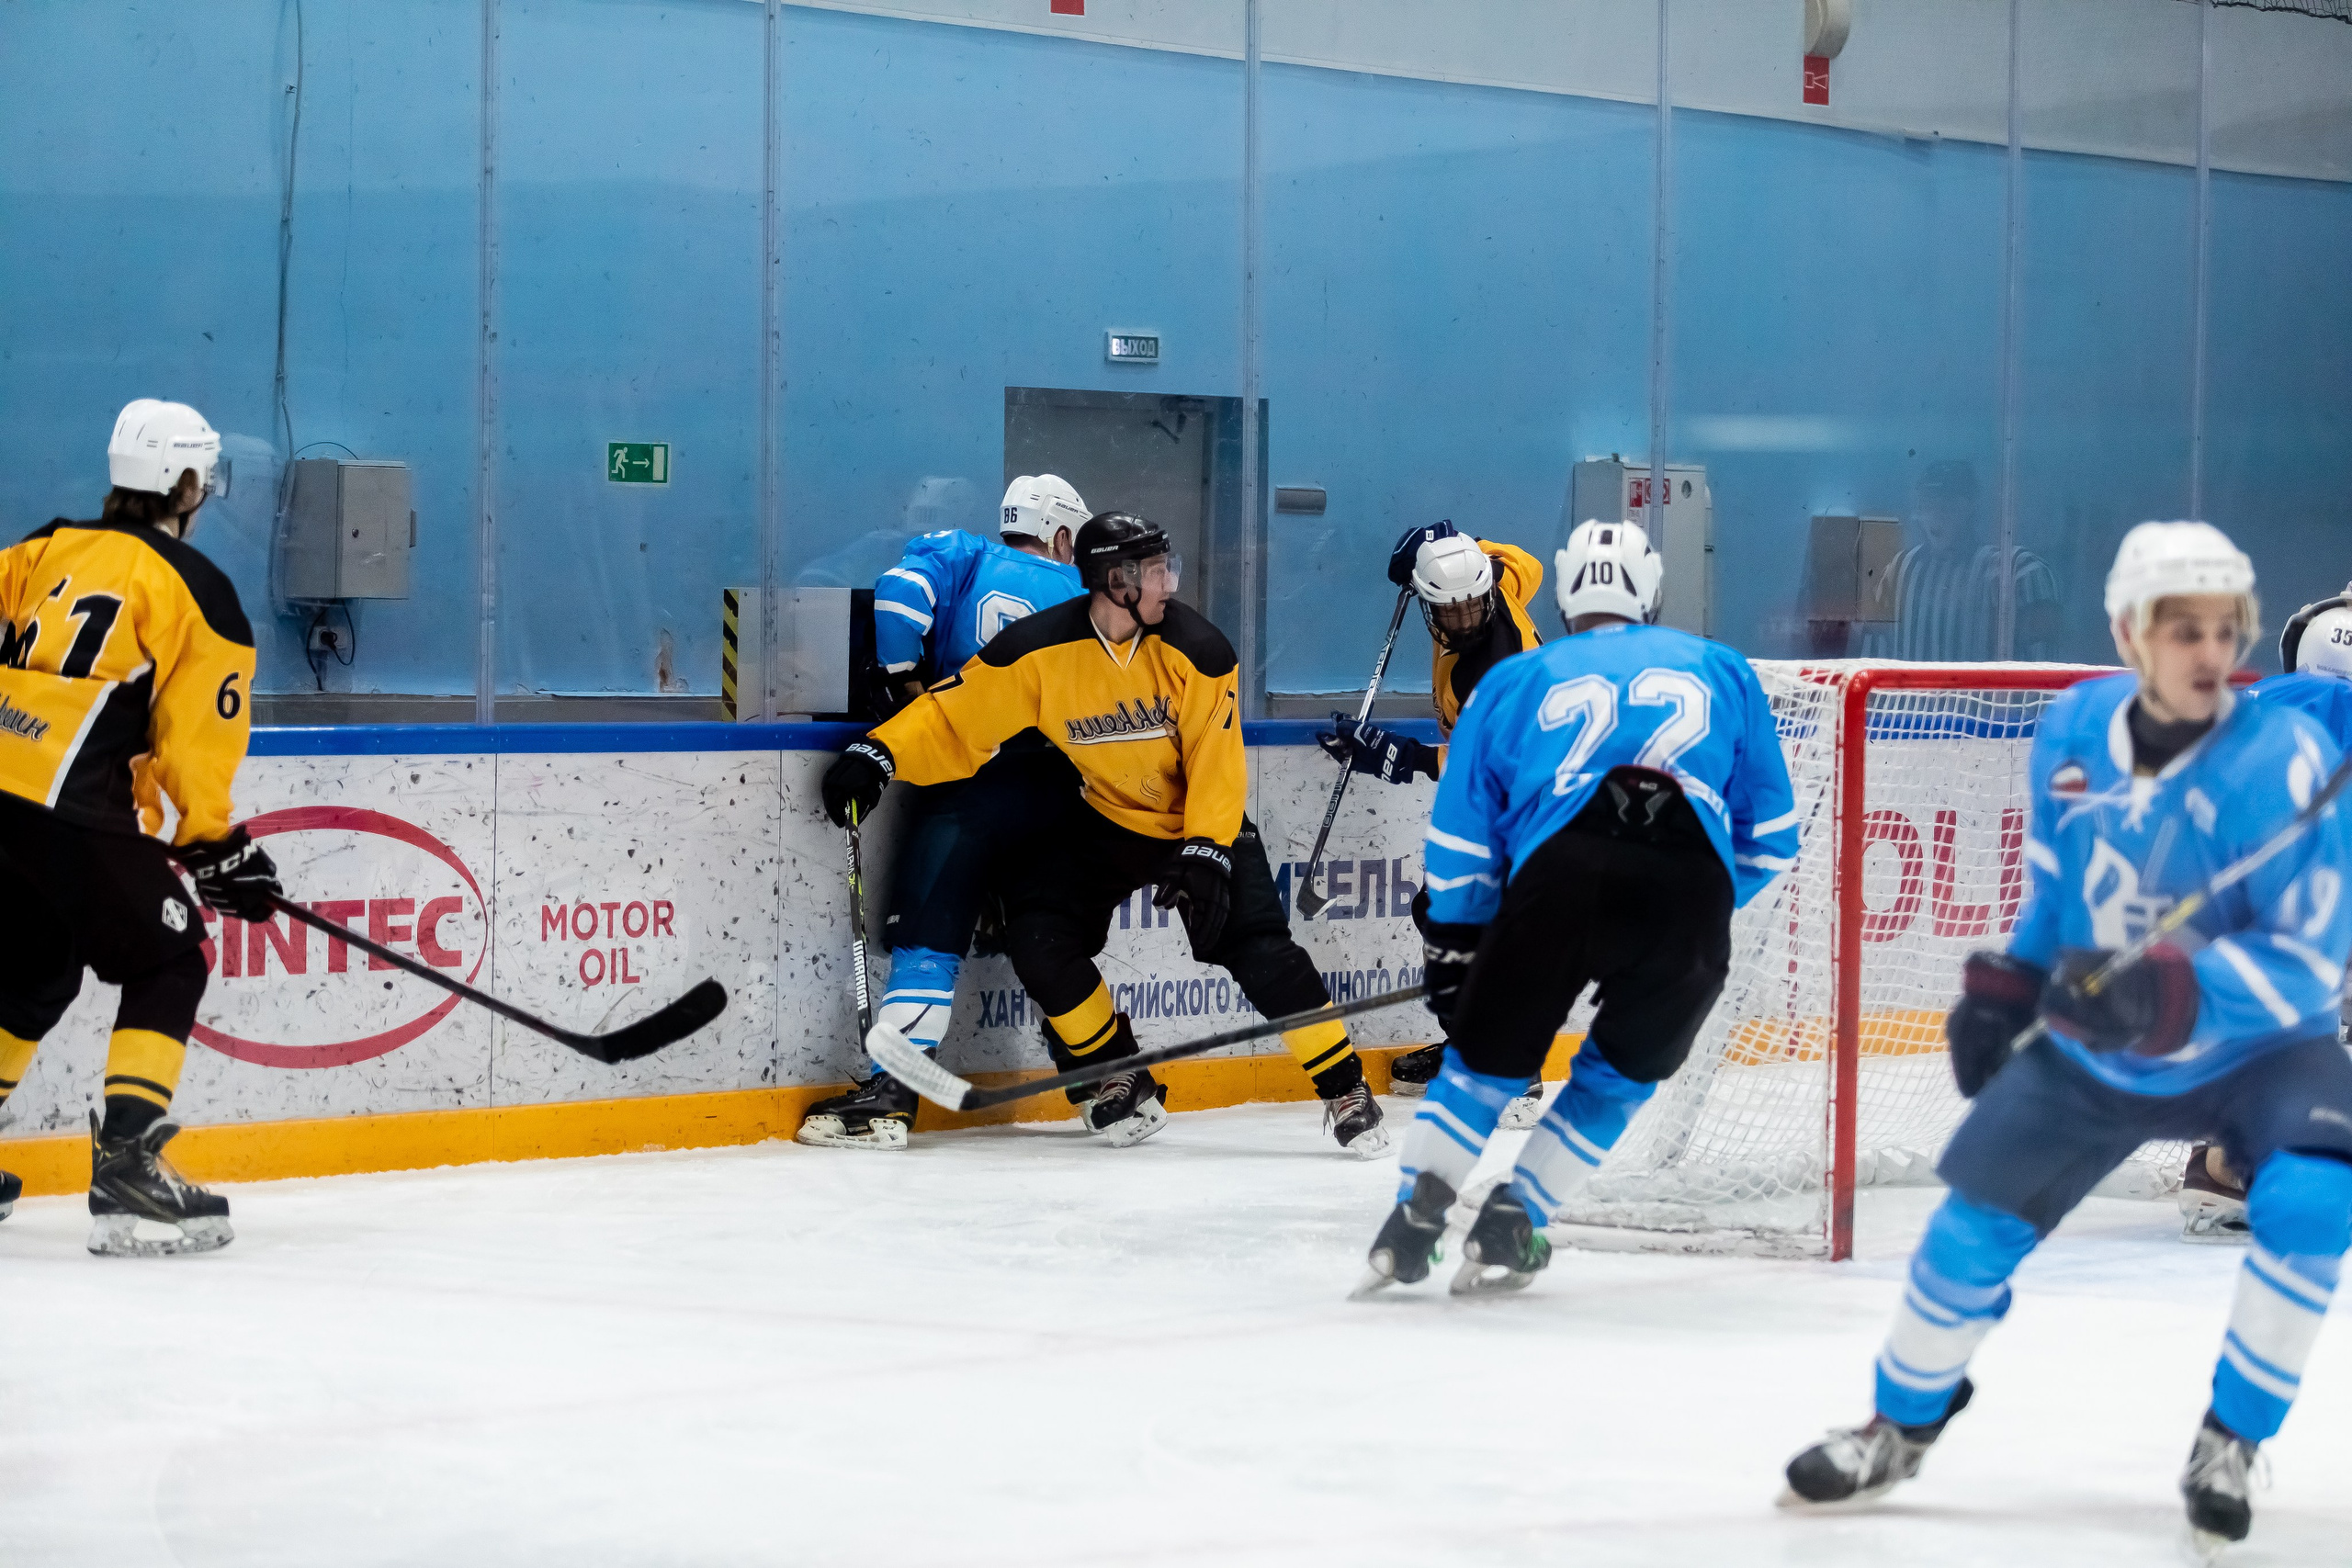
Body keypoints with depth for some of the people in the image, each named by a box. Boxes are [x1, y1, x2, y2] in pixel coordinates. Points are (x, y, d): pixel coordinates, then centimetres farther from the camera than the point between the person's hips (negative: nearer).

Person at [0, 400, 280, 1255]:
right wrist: (216, 850, 11)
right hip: (74, 811, -6)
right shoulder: (200, 593, 1)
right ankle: (126, 1161, -6)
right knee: (168, 964, 7)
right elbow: (194, 745, 0)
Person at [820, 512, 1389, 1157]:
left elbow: (1216, 762, -18)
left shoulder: (1196, 647, -19)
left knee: (1260, 950, -17)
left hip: (1200, 820, -2)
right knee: (1036, 932, -17)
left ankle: (1344, 1086, -3)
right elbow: (957, 717, -15)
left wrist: (1206, 853, -28)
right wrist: (879, 753, -29)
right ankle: (1123, 1081, 0)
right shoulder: (1041, 649, -18)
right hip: (1105, 820, 2)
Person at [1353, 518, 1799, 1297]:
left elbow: (1460, 841, 25)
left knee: (1488, 1052, 19)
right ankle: (1508, 1233, 17)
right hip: (1692, 889, 1)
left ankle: (1412, 1221, 11)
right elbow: (1770, 839, 29)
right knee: (1621, 1072, 22)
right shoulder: (1720, 671, 30)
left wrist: (1454, 950, 35)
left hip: (1559, 877, -1)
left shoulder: (1514, 681, 28)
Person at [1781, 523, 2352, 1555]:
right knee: (1977, 1218, 4)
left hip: (2255, 1048, -4)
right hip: (2094, 1051, 4)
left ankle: (2229, 1446, -9)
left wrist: (2179, 992, -41)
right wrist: (2005, 991, 6)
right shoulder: (2072, 732, -10)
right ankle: (1903, 1427, 30)